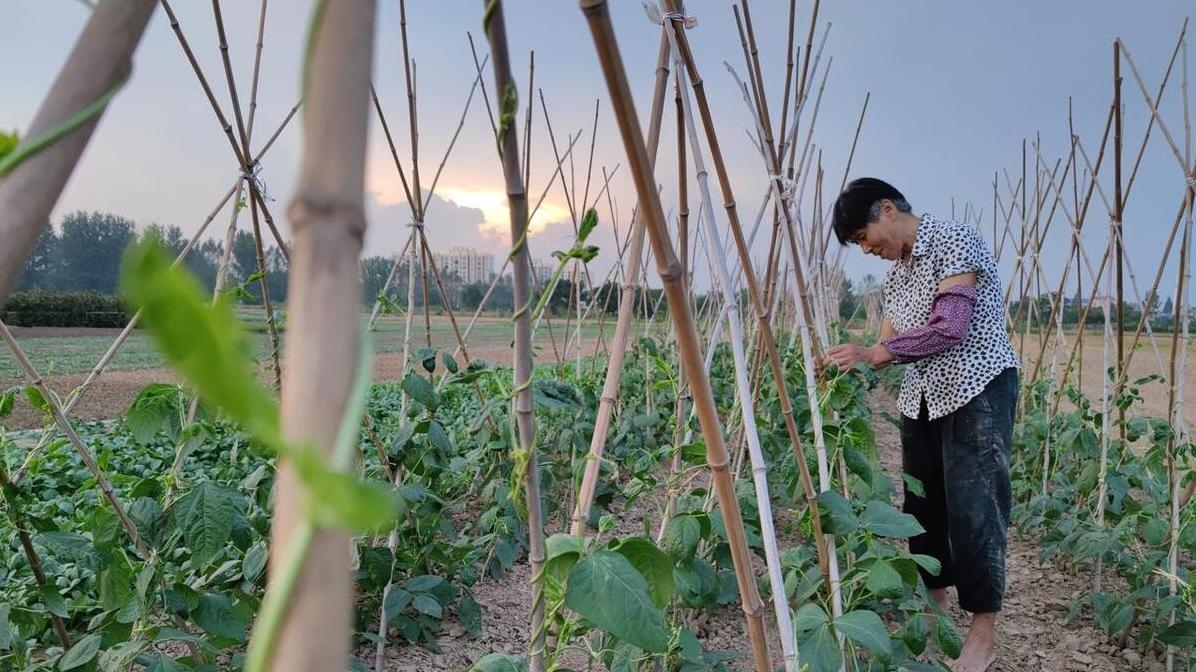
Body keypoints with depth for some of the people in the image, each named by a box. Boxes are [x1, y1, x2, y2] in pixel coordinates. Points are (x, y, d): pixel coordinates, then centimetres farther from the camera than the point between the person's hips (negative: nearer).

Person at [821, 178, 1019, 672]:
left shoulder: (955, 242, -12)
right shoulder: (895, 273, 13)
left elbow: (951, 329, -21)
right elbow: (892, 342, 10)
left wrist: (872, 352, -23)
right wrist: (853, 363, -8)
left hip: (977, 390, -8)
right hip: (922, 399, 8)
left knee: (973, 508, -6)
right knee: (924, 503, 12)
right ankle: (935, 606, 28)